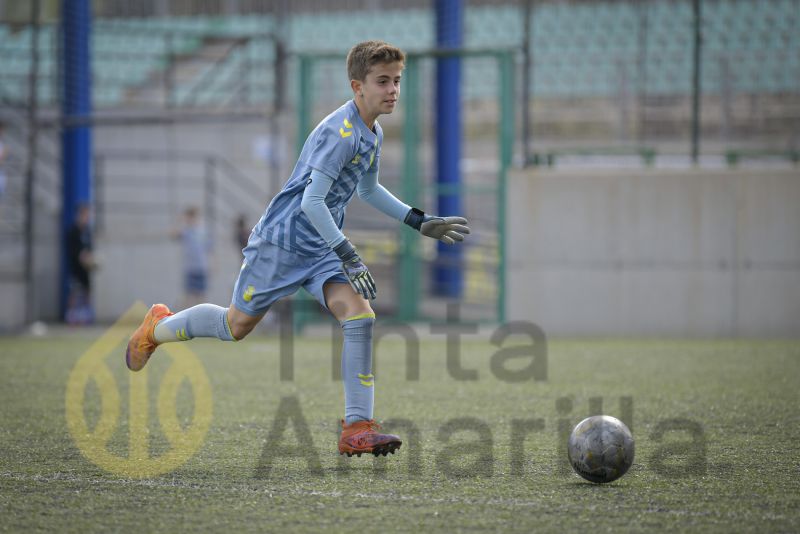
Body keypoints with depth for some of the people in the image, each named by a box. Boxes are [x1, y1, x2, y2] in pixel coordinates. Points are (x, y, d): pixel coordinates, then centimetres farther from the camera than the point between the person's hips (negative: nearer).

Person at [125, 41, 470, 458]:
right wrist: (350, 258, -28)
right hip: (282, 241, -7)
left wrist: (420, 223, 18)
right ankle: (158, 327, 38)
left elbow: (368, 189, 25)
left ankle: (357, 428, -19)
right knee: (237, 324, 9)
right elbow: (312, 201, -27)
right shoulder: (341, 131, -23)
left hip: (322, 249, 7)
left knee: (359, 315, -16)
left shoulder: (373, 134, 6)